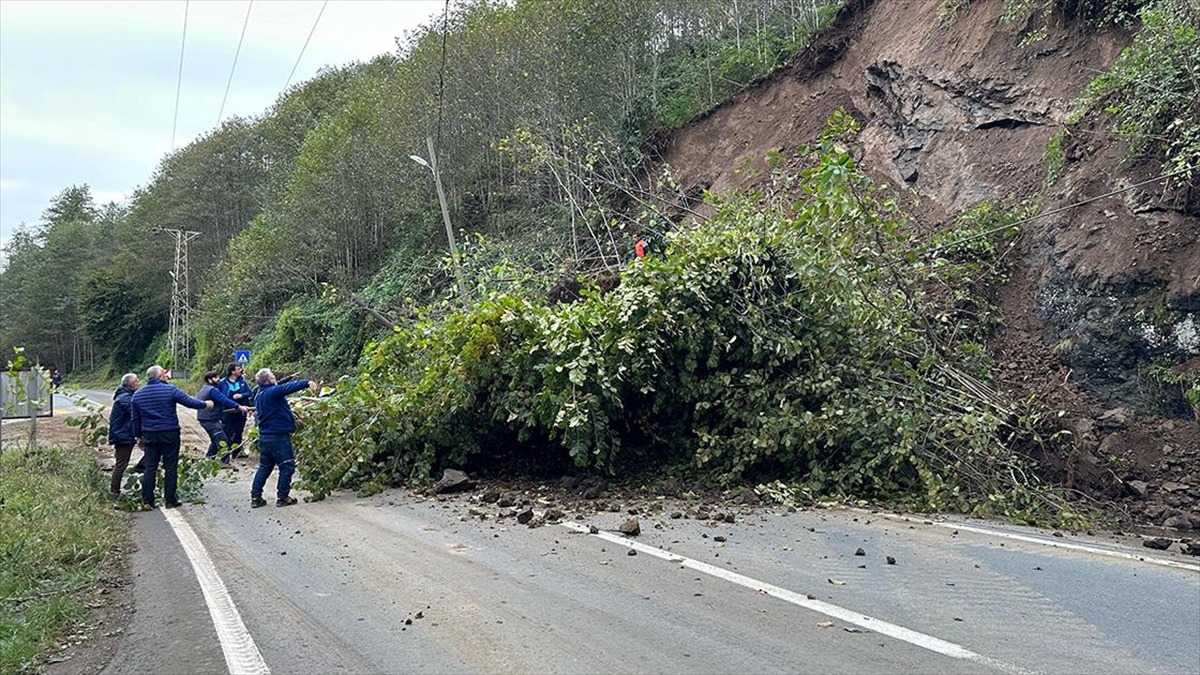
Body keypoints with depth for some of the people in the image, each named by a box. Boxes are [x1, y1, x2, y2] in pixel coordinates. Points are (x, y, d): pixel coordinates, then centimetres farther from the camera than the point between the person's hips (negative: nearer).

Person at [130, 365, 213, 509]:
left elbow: (136, 419, 12)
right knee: (170, 467, 3)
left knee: (150, 467, 9)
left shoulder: (137, 395, 6)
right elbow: (189, 402, -9)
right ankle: (170, 500, 6)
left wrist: (139, 435, 20)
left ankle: (147, 501, 8)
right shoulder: (170, 390, -11)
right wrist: (205, 404, 7)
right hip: (169, 434, -4)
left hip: (149, 436, 4)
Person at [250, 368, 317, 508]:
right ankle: (282, 497, 6)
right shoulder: (273, 392, -17)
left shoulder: (259, 396, 12)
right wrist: (307, 383, -44)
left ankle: (255, 497, 15)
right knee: (287, 467, 3)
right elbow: (288, 387, -33)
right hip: (279, 436, -9)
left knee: (264, 467, 16)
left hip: (264, 437, 9)